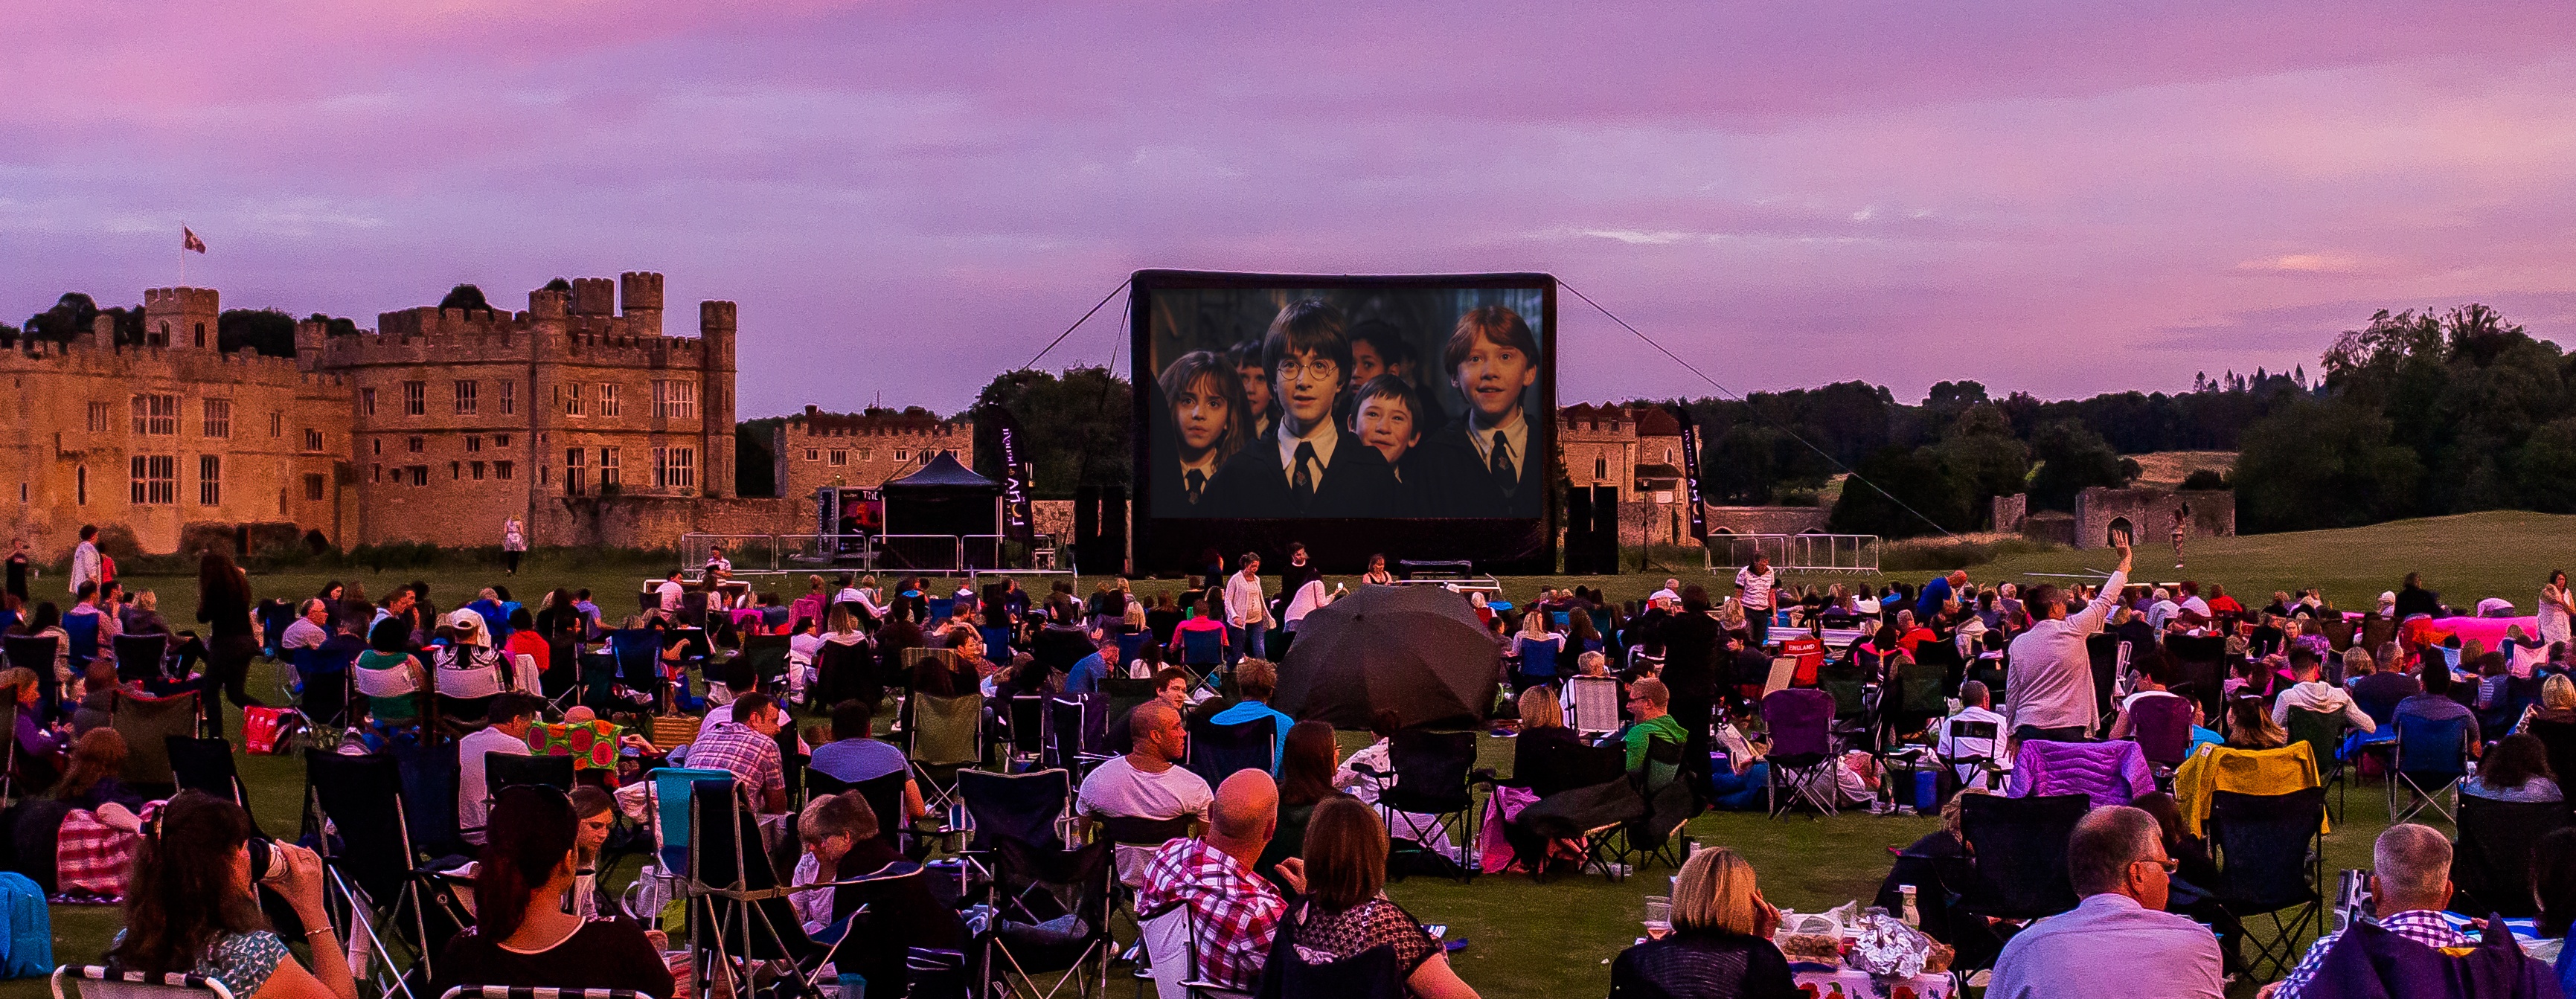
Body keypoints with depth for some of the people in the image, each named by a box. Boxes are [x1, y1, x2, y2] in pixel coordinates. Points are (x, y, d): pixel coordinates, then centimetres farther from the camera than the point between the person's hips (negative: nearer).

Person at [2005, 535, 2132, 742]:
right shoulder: (2073, 631, -3)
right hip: (2068, 728, -3)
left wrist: (2013, 734, 19)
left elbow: (2011, 692, 9)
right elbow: (2105, 601, 9)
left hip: (2029, 727, 3)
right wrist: (2125, 561, 21)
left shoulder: (2019, 643, 6)